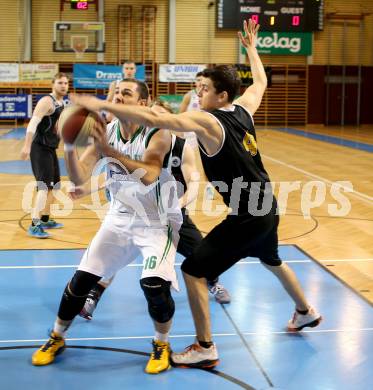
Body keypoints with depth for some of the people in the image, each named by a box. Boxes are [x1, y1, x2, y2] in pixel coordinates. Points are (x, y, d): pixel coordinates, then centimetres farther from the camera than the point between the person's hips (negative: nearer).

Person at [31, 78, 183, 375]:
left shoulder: (158, 134, -20)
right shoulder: (105, 132, -5)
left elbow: (148, 177, -36)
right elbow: (80, 179, -11)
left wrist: (109, 151, -41)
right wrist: (70, 146, -29)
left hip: (158, 223, -4)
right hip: (119, 219, 5)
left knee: (155, 284, -23)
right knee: (81, 279, 2)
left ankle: (162, 345, 5)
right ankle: (57, 338, 25)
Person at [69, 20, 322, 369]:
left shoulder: (206, 121, -20)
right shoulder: (243, 109, 3)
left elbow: (154, 119, -31)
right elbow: (260, 83, 25)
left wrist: (101, 105, -29)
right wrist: (251, 48, 38)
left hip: (246, 217, -9)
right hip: (267, 208, 9)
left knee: (193, 271, -2)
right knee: (272, 261, 33)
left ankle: (205, 349, 4)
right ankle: (306, 312, 54)